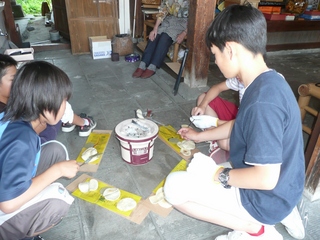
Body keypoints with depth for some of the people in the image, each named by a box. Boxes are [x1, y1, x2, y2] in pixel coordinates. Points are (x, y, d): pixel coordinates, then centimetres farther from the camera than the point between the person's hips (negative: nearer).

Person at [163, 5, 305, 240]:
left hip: (266, 198, -9)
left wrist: (221, 175, -15)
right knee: (200, 162, 27)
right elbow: (238, 125, 14)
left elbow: (266, 178, -32)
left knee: (174, 187, -10)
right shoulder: (268, 82, -1)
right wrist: (200, 136, 22)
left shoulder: (263, 100, -33)